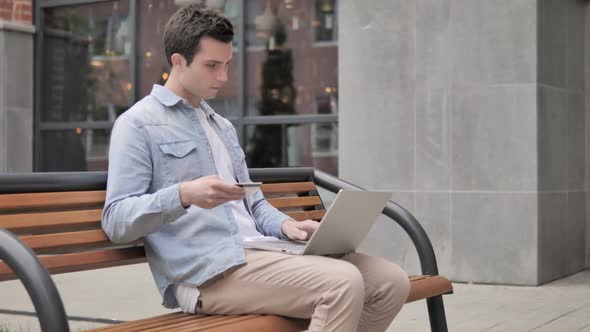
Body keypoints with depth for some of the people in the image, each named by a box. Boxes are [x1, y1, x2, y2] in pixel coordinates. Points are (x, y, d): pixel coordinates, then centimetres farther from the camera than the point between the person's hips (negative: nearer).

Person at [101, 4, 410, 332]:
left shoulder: (223, 126, 26)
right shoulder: (138, 124, 0)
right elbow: (116, 221, -8)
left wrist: (285, 224, 3)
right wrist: (182, 195, -26)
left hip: (257, 253, 8)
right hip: (206, 273, -8)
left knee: (391, 281, -5)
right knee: (343, 283, -28)